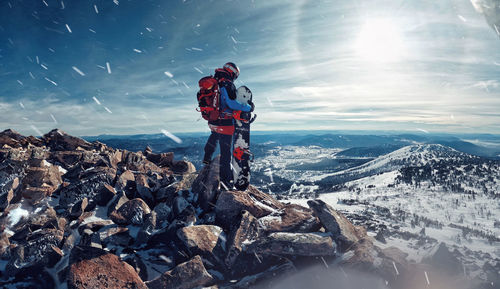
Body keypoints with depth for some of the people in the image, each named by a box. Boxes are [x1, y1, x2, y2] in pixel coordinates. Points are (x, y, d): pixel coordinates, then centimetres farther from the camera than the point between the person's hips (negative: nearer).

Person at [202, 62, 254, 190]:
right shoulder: (227, 84, -17)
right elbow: (231, 103, -27)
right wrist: (248, 107, -17)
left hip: (212, 121, 8)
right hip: (225, 123, -8)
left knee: (214, 136, 38)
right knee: (226, 150, 0)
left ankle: (207, 158, 52)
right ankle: (225, 178, 5)